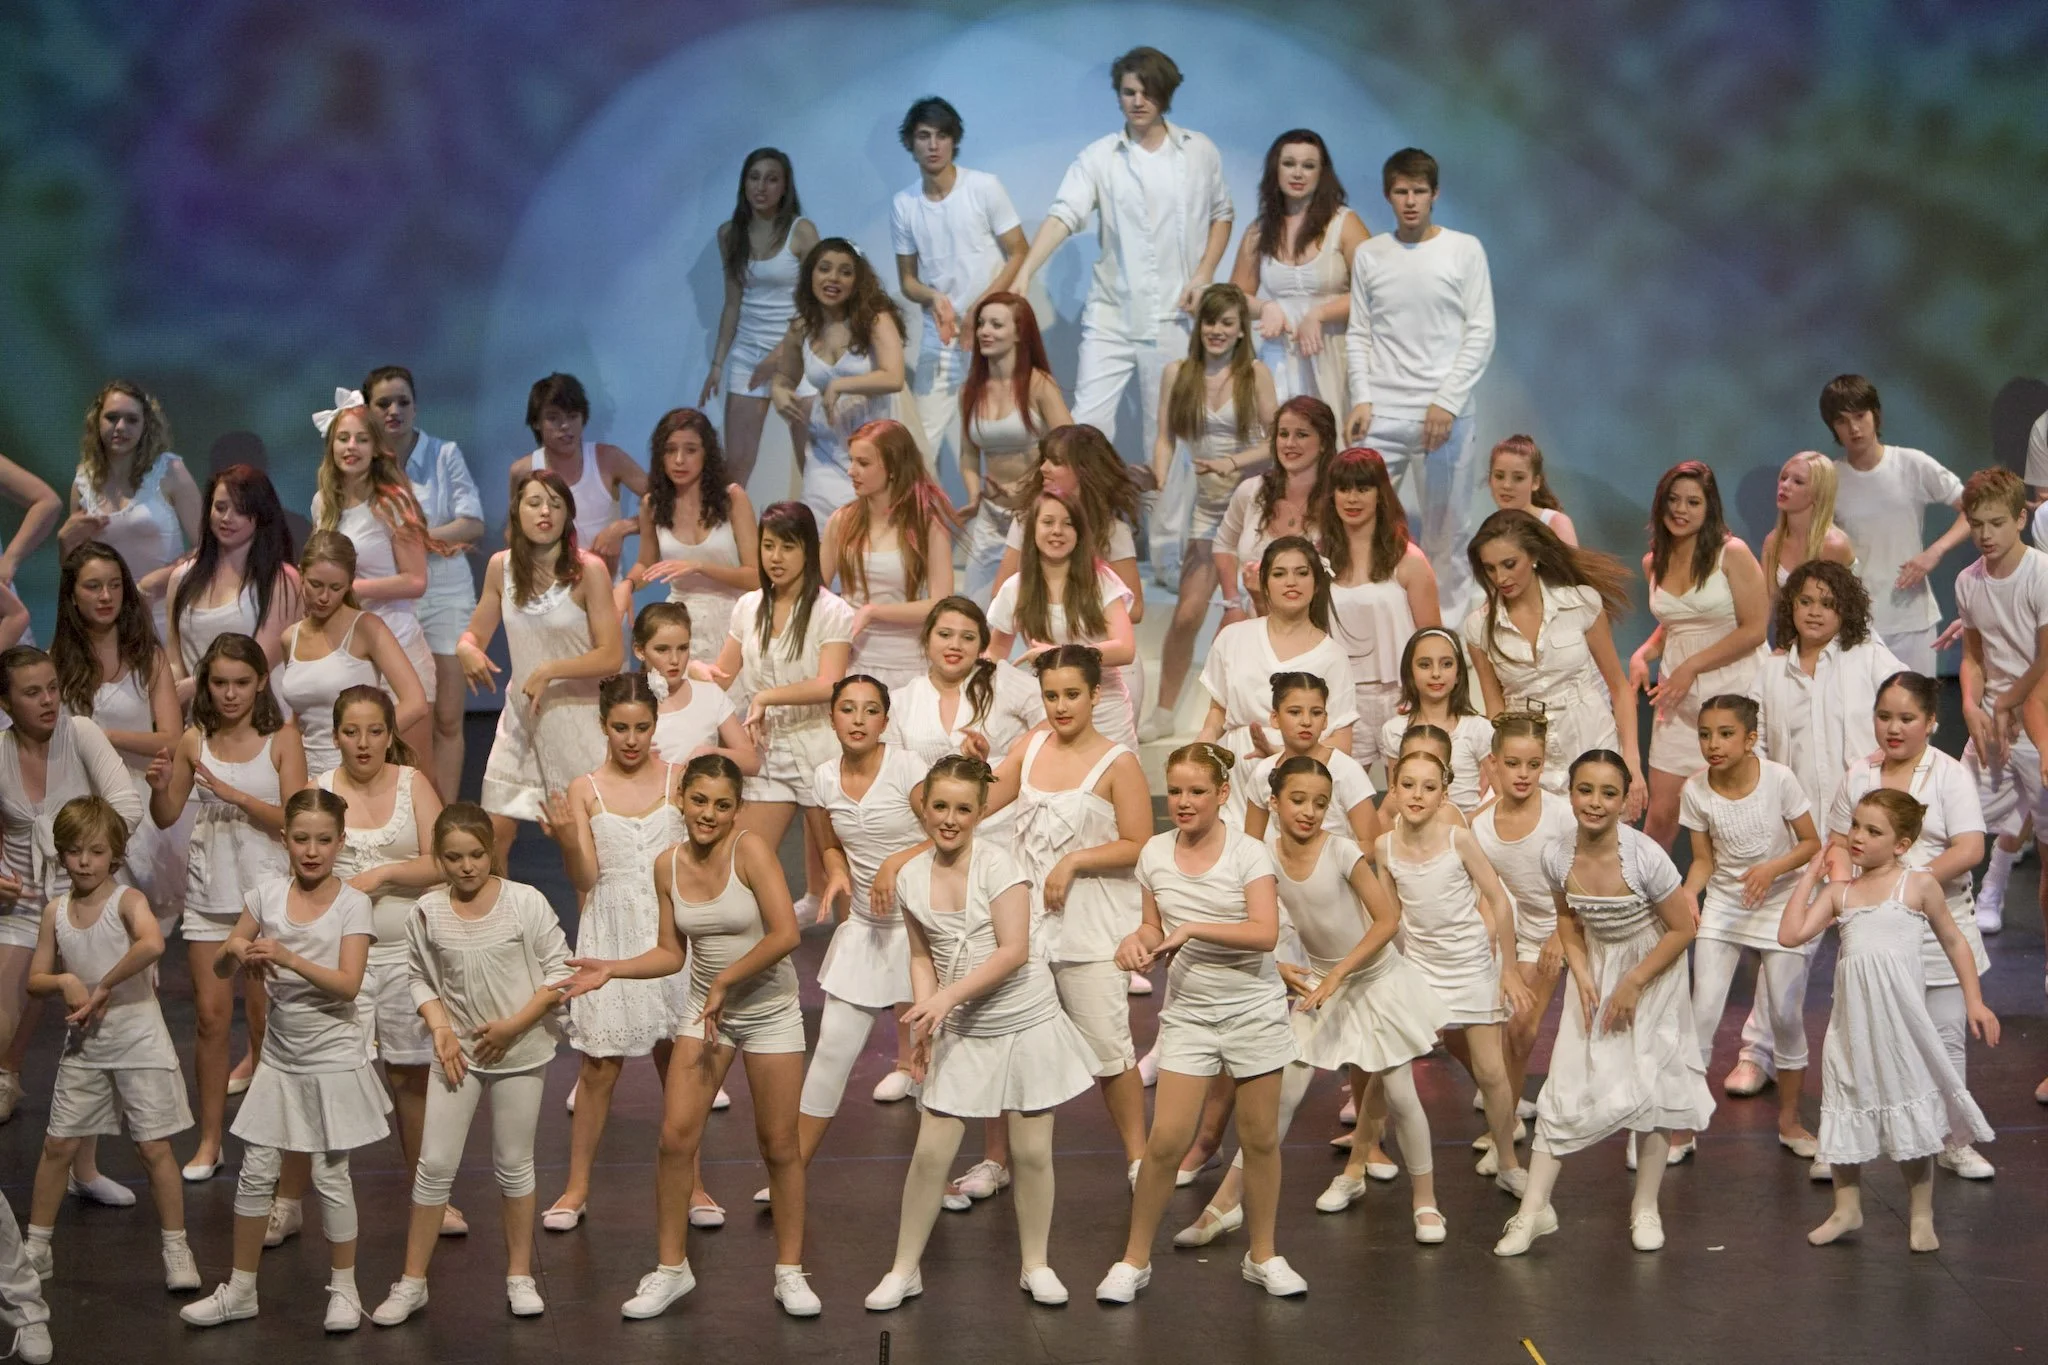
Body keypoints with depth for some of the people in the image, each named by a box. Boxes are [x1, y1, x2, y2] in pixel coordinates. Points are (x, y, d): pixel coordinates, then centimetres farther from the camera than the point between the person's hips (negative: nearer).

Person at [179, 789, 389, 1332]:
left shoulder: (352, 904, -10)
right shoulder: (267, 895, 0)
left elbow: (348, 984, -20)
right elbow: (221, 969, 6)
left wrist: (288, 958, -30)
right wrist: (235, 949, -17)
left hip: (333, 1057, -4)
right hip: (281, 1055, 4)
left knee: (330, 1176, 2)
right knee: (256, 1172, 6)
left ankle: (344, 1289, 17)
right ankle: (240, 1290, 17)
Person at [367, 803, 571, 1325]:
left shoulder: (525, 902, -10)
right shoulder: (428, 912, -4)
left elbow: (558, 972, -7)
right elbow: (420, 978, 6)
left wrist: (514, 1024, -13)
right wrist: (441, 1028, -9)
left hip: (519, 1052, -1)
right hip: (458, 1052, 1)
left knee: (514, 1165, 9)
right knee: (434, 1164, 1)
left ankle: (520, 1276, 22)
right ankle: (412, 1282, 10)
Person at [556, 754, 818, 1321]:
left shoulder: (750, 849, -18)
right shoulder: (668, 865, -3)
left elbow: (785, 934, -25)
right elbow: (672, 953, 6)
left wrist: (725, 982, -20)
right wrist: (610, 971, -5)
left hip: (769, 1011, -4)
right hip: (705, 1009, 4)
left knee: (779, 1145, 4)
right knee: (676, 1135, -5)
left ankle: (790, 1272, 19)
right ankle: (671, 1268, 11)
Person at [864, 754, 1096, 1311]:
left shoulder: (998, 866, -14)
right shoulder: (912, 878, 0)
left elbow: (1014, 951, -18)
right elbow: (922, 956, 9)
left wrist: (948, 996, -23)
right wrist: (926, 1017, -5)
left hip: (1025, 1023, -3)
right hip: (960, 1032, 3)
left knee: (1031, 1150, 4)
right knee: (931, 1150, 0)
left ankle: (1035, 1265, 20)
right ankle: (904, 1269, 13)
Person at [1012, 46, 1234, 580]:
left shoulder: (1200, 153, 4)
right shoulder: (1098, 157, -2)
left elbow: (1221, 215, 15)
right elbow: (1063, 215, -15)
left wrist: (1205, 273, -1)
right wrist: (1025, 272, -30)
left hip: (1172, 318, 1)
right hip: (1110, 316, -1)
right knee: (1087, 426, -6)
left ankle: (1168, 556, 14)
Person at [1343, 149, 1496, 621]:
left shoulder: (1465, 250, 2)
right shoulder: (1368, 255, 8)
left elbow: (1481, 333, -2)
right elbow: (1358, 334, 8)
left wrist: (1448, 401, -10)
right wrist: (1361, 399, -5)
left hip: (1444, 412, -2)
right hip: (1382, 413, 2)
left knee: (1443, 536, 2)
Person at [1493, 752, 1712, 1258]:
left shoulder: (1645, 858, -27)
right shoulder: (1558, 858, -16)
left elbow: (1682, 929, -16)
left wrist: (1632, 986, -14)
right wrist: (1583, 978, -8)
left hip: (1653, 968, -3)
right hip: (1597, 968, 3)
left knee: (1653, 1082, 3)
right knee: (1566, 1083, -1)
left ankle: (1645, 1208, 19)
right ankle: (1534, 1208, 5)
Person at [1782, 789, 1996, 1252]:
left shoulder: (1918, 886, 2)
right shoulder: (1839, 893, 10)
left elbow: (1953, 941, 9)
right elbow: (1790, 934, 1)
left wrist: (1974, 1000, 5)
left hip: (1900, 1019, -3)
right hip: (1852, 1020, 4)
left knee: (1911, 1117, 3)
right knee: (1848, 1110, 10)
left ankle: (1921, 1216, 16)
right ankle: (1847, 1208, 26)